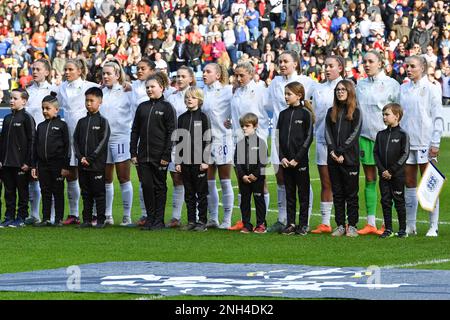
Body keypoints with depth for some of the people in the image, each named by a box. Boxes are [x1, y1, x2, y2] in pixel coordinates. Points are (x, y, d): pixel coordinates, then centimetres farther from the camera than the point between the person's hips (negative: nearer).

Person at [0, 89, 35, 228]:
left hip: (21, 163, -6)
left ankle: (21, 218, 6)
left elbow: (31, 141, -9)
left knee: (22, 191, 1)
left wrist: (28, 162, -13)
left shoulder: (27, 118, -6)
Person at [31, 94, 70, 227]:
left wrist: (66, 166, -10)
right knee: (45, 192, 7)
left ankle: (59, 219, 7)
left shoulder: (61, 125, -2)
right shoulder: (41, 126, 12)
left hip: (57, 164, -5)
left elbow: (67, 146, -5)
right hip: (43, 164, 5)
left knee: (58, 193, 2)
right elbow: (36, 147, 14)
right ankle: (46, 219, 11)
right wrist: (34, 165, 8)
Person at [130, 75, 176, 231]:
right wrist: (133, 153, 6)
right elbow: (135, 131, 14)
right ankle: (150, 218, 10)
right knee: (146, 186, 3)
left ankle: (159, 220, 8)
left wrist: (166, 155, -12)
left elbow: (171, 133, -6)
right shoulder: (142, 107, 12)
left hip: (160, 156, -4)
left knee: (159, 187, 2)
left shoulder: (167, 107, -2)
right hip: (143, 156, 4)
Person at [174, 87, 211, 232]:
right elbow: (178, 141, 12)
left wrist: (205, 161, -10)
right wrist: (177, 161, 6)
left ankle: (202, 221, 5)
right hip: (185, 161, 4)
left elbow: (207, 140, -5)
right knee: (189, 193, 8)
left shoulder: (203, 117, -2)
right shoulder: (182, 118, 10)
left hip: (199, 161, -4)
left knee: (201, 192, 0)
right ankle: (191, 221, 12)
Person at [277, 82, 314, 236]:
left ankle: (303, 224, 6)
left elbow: (308, 138, -8)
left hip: (301, 160, -5)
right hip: (286, 161, 5)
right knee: (289, 193, 8)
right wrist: (282, 157, -4)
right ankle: (290, 223, 11)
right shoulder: (283, 114, 10)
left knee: (303, 193, 2)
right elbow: (279, 137, 9)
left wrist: (297, 158, -13)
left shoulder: (305, 113, -4)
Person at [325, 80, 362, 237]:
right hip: (333, 159, 4)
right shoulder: (331, 112, 14)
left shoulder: (356, 112, 1)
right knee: (337, 193, 6)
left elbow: (354, 134, -7)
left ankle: (352, 226, 3)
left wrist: (341, 152, -14)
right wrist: (332, 151, -9)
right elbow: (328, 133, 6)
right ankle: (340, 225, 9)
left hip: (350, 158, -4)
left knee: (351, 193, -1)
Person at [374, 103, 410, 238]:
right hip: (384, 175, 4)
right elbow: (376, 153, 7)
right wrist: (382, 170, -7)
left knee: (399, 202, 2)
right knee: (385, 201, 5)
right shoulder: (381, 134, 8)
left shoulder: (402, 134, -6)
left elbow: (405, 155, -10)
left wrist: (391, 171, -13)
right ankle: (388, 229, 12)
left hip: (397, 175, -4)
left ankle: (402, 229, 9)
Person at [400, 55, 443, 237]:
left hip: (425, 143, -4)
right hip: (406, 142, 4)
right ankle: (410, 226, 11)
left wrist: (435, 143, -9)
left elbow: (437, 118, -3)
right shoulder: (402, 89, 11)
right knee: (409, 184, 6)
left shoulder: (431, 89, -1)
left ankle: (433, 227, 0)